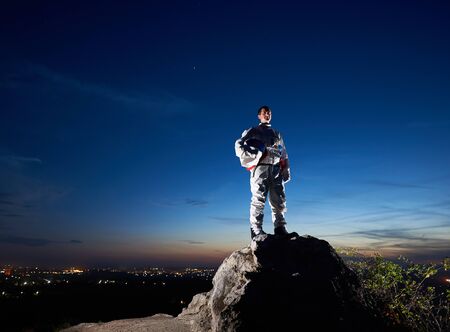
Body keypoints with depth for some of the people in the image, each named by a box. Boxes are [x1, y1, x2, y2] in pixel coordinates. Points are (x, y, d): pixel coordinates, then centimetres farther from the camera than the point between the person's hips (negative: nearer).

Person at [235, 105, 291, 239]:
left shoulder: (277, 133, 30)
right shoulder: (253, 131, 18)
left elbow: (284, 153, 25)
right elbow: (238, 145, 6)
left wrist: (286, 169, 12)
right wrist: (252, 157, -10)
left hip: (276, 168, 4)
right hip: (260, 166, -4)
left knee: (279, 199, -4)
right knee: (259, 198, -12)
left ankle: (280, 228, -3)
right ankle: (256, 229, -13)